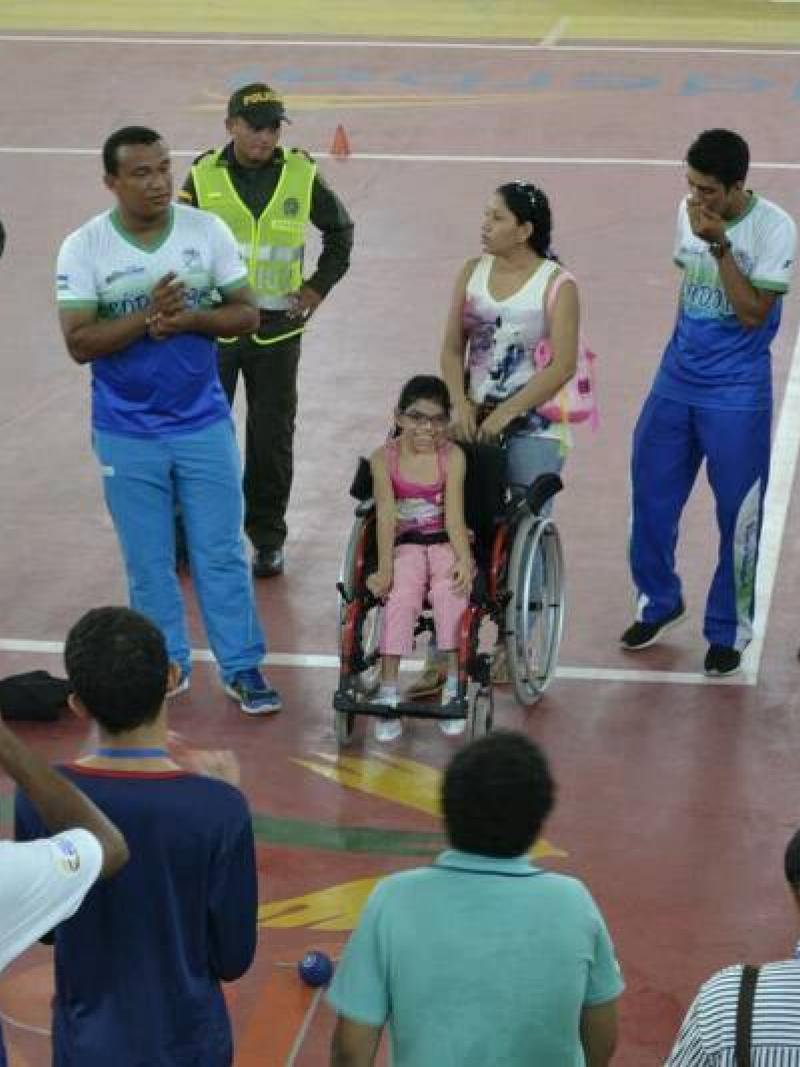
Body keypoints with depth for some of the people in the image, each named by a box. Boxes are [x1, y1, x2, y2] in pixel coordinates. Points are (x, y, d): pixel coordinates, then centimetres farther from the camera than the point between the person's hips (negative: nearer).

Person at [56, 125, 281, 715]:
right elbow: (79, 343, -14)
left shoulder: (208, 231, -5)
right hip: (128, 435, -1)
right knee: (149, 560, 11)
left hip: (205, 424, 1)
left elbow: (246, 313, -2)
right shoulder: (83, 249, -10)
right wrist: (147, 316, -26)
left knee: (223, 552, 6)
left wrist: (188, 319, -20)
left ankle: (243, 667, 16)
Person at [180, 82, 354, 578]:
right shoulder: (204, 175, -2)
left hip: (276, 328, 1)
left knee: (272, 439, 6)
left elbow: (341, 229, 16)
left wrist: (320, 286, 8)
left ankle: (268, 537, 17)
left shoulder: (301, 175, 0)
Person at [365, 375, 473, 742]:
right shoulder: (384, 459, -3)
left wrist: (464, 561, -23)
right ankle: (388, 694, -25)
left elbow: (454, 515, -9)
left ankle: (453, 688, -22)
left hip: (446, 544, 0)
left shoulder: (452, 456, -3)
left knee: (450, 590, -30)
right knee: (401, 597, -28)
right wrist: (385, 570, -18)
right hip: (405, 546, 0)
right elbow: (386, 516, -9)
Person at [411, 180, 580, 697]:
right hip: (475, 421, 4)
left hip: (533, 427, -4)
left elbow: (563, 367, -14)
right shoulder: (473, 272, 6)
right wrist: (461, 403, -9)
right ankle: (441, 654, 2)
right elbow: (453, 348, 8)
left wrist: (505, 413, -17)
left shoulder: (557, 284, -8)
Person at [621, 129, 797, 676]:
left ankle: (729, 631, 19)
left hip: (736, 397, -5)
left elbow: (753, 313, -20)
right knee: (650, 498, 11)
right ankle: (660, 602, 33)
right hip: (676, 384, 5)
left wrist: (720, 244, -27)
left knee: (738, 515, 3)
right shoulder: (688, 212, 2)